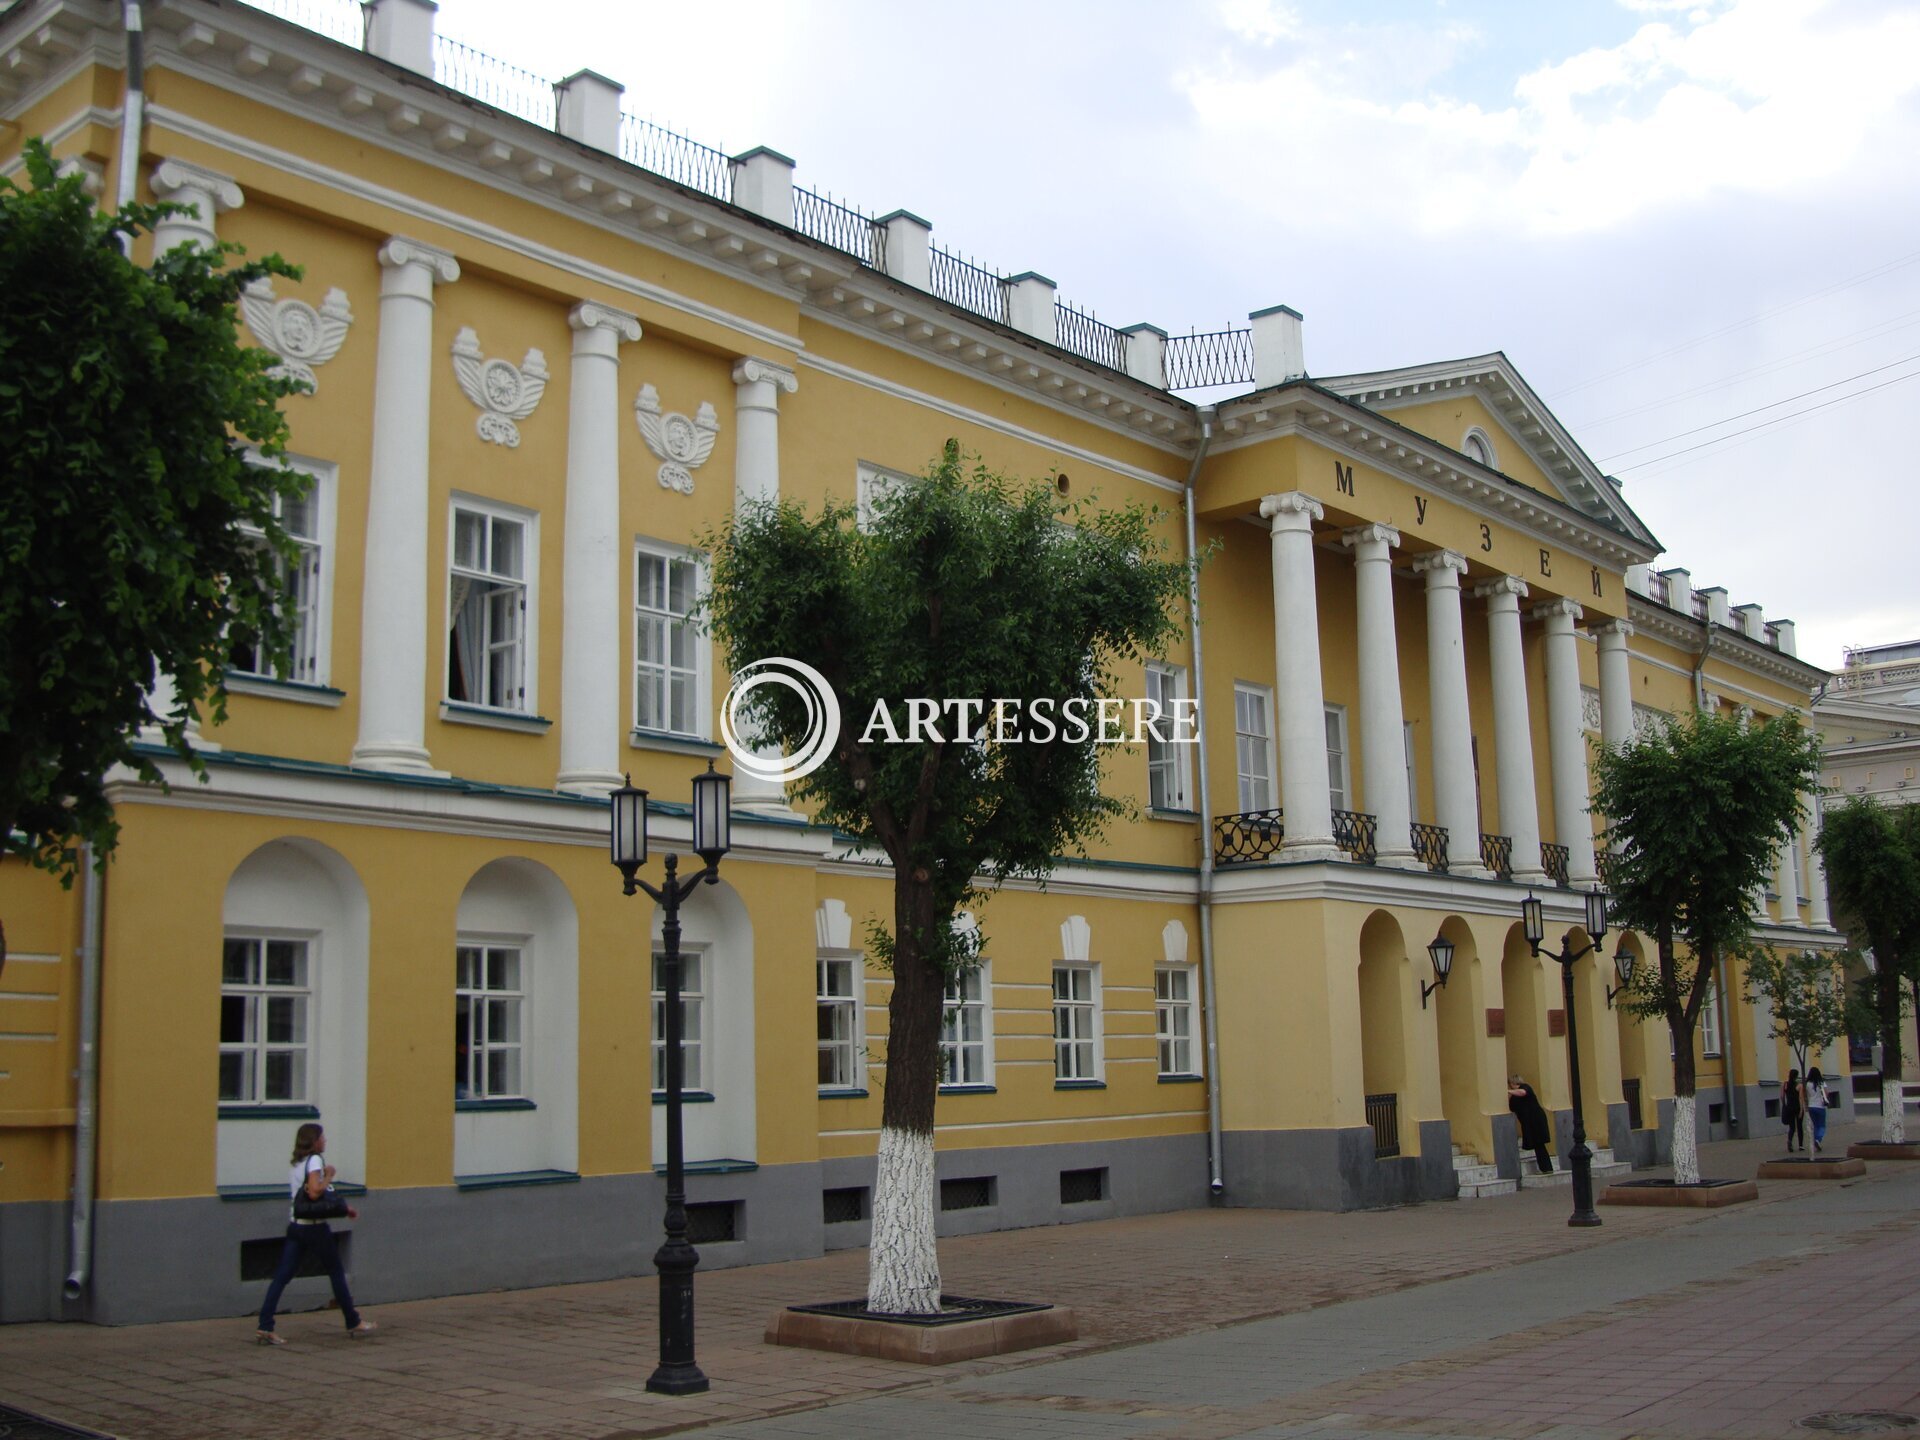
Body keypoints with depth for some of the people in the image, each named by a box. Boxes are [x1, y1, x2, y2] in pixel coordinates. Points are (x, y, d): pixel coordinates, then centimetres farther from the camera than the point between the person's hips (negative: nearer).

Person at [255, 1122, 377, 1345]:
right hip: (314, 1227, -7)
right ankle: (354, 1324, 17)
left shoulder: (296, 1163, 16)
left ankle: (264, 1328, -9)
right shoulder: (315, 1160, -11)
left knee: (282, 1276, 1)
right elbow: (315, 1191, -25)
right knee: (336, 1274, 7)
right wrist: (329, 1176, -8)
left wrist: (344, 1208, 23)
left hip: (294, 1226, 7)